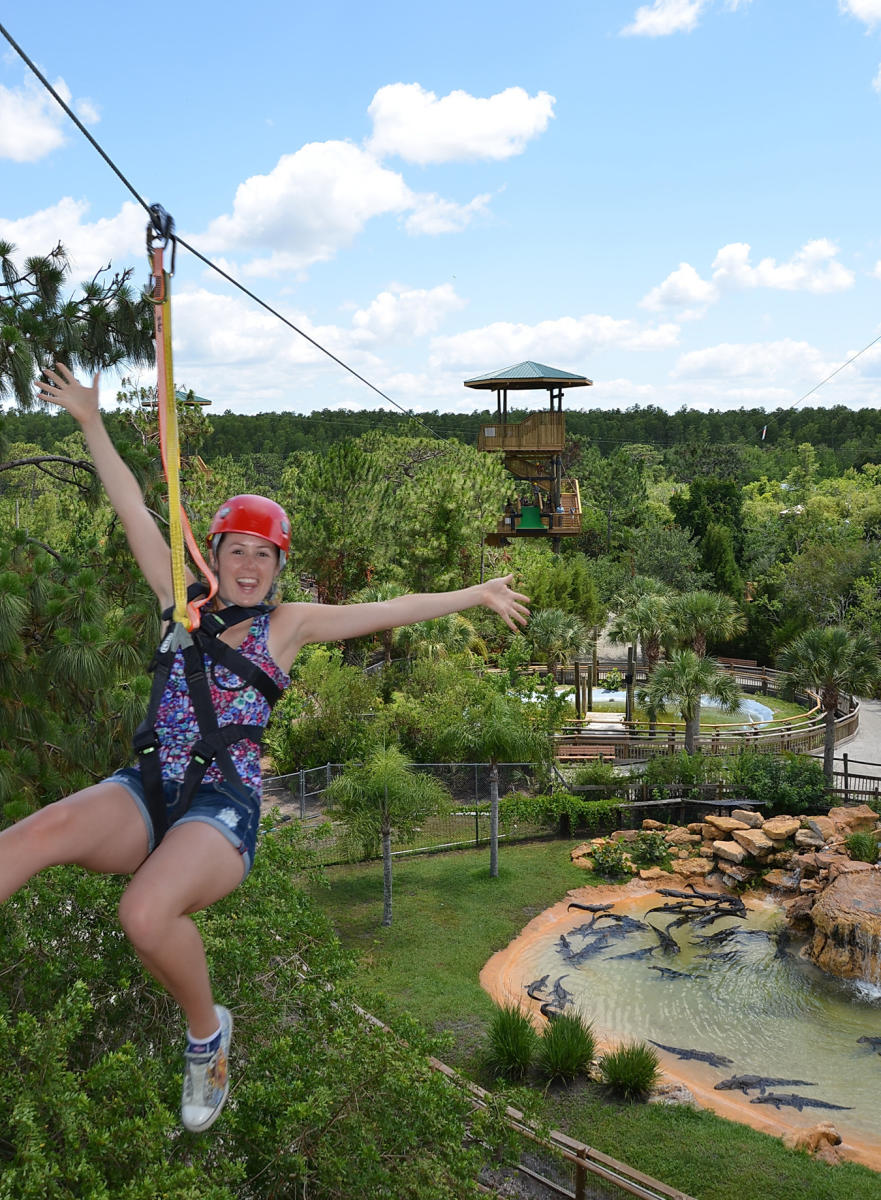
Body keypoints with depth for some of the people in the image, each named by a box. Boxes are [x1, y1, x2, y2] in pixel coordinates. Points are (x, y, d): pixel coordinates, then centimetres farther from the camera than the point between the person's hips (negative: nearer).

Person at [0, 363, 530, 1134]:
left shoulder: (286, 626, 7)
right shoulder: (184, 603, 14)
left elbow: (391, 610, 5)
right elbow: (134, 513, 15)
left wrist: (474, 596, 3)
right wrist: (91, 422, 17)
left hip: (224, 810, -3)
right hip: (145, 794, 3)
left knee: (147, 914, -32)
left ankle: (208, 1034, -2)